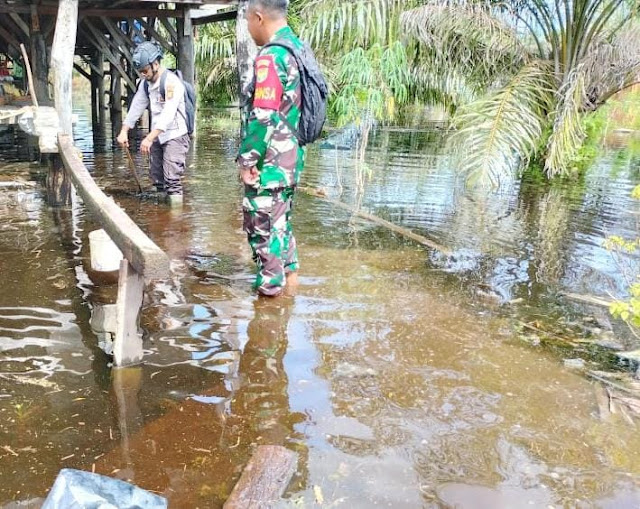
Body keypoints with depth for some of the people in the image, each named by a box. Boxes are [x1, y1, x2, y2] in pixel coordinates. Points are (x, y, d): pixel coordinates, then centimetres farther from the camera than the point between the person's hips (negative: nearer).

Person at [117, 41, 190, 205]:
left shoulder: (171, 82, -19)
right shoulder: (146, 83, 9)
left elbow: (168, 113, -29)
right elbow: (136, 106, 12)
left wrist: (149, 138, -35)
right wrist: (124, 131, 2)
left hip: (175, 136, -8)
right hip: (157, 137, 9)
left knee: (172, 179, -15)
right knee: (157, 178, 13)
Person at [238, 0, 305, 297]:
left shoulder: (271, 57, -19)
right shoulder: (299, 48, 10)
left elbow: (263, 117, -23)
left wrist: (247, 160, -15)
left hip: (271, 161, -9)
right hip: (291, 156, 9)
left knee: (262, 225, 4)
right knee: (280, 220, 22)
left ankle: (271, 288, 15)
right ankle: (289, 277, 34)